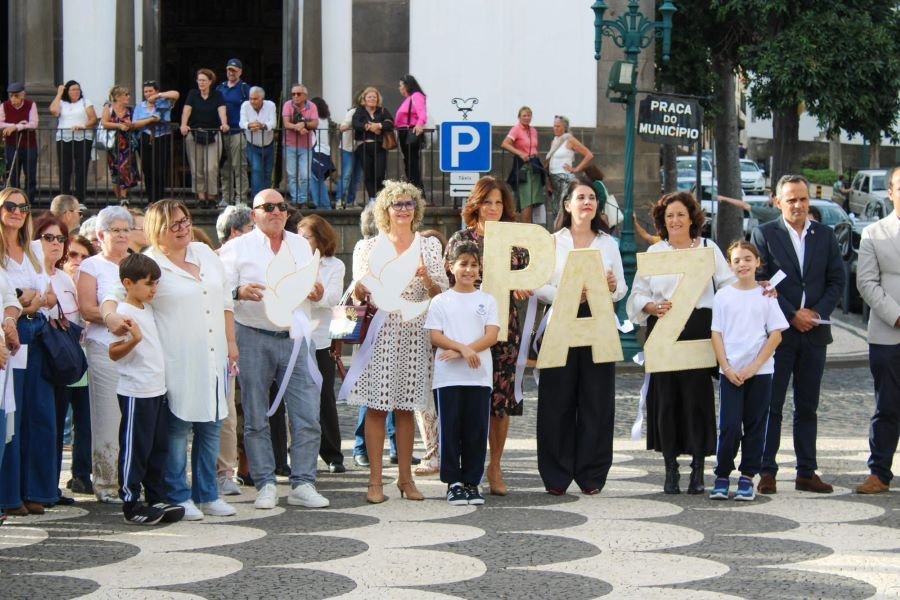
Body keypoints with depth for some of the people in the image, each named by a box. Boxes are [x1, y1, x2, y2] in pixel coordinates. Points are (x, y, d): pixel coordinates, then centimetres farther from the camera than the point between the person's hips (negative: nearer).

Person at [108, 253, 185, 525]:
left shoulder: (148, 309, 13)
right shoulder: (123, 312, -14)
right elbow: (113, 352, -19)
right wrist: (133, 339, -33)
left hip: (156, 390, 9)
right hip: (135, 392, -9)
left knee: (158, 449, 12)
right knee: (135, 450, -3)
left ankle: (156, 500, 19)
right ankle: (131, 505, 2)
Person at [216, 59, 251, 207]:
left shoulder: (245, 89, 2)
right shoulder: (220, 88, 15)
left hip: (238, 132, -5)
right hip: (222, 132, 5)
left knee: (239, 166, -7)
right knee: (225, 167, 6)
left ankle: (241, 199, -6)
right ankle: (226, 198, 11)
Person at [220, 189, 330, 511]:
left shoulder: (301, 245, 17)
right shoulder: (237, 248, 4)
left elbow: (313, 288, 22)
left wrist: (317, 293, -1)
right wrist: (240, 292, -23)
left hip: (295, 337, 3)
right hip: (254, 339, -3)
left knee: (307, 416, -4)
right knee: (256, 418, 2)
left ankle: (302, 484, 1)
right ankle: (265, 485, 9)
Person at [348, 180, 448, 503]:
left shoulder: (430, 246, 11)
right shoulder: (368, 247, 8)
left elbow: (440, 294, 7)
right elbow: (358, 294, 4)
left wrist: (426, 277, -14)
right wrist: (364, 288, -20)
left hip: (414, 334, 2)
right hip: (379, 331, -2)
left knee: (405, 407, 6)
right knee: (376, 407, -4)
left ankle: (405, 477, 12)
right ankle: (375, 480, -1)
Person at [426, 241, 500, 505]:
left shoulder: (487, 301, 9)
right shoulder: (440, 301, 7)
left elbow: (491, 336, -2)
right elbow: (435, 337, -1)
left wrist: (459, 352, -13)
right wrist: (463, 348, -17)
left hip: (479, 376, 1)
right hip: (448, 377, -1)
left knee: (476, 431, 2)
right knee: (450, 430, 0)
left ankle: (472, 482, 10)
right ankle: (454, 483, 7)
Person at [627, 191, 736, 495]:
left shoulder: (708, 249, 9)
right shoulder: (654, 252, 14)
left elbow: (730, 286, 5)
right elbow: (637, 293, 10)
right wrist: (653, 307, -9)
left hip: (699, 331, -2)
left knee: (697, 396, -5)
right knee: (666, 398, 0)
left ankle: (698, 469, 3)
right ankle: (670, 468, 8)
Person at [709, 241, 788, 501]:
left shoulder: (766, 296, 2)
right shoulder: (723, 296, 3)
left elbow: (776, 335, 0)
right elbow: (716, 334, 2)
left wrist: (754, 367, -8)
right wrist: (727, 368, -8)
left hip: (759, 371, 1)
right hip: (730, 371, -1)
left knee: (755, 426, 4)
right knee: (730, 426, -6)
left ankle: (747, 478, 11)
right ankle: (722, 477, 5)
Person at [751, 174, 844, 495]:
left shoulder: (825, 235, 10)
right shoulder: (764, 234, -1)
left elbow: (837, 280, 8)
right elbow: (761, 283, -6)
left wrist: (817, 312, -7)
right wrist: (793, 315, -11)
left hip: (814, 332, 3)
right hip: (778, 332, -3)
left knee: (807, 407, 8)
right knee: (771, 405, -1)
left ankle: (807, 472, 13)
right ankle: (767, 472, 4)